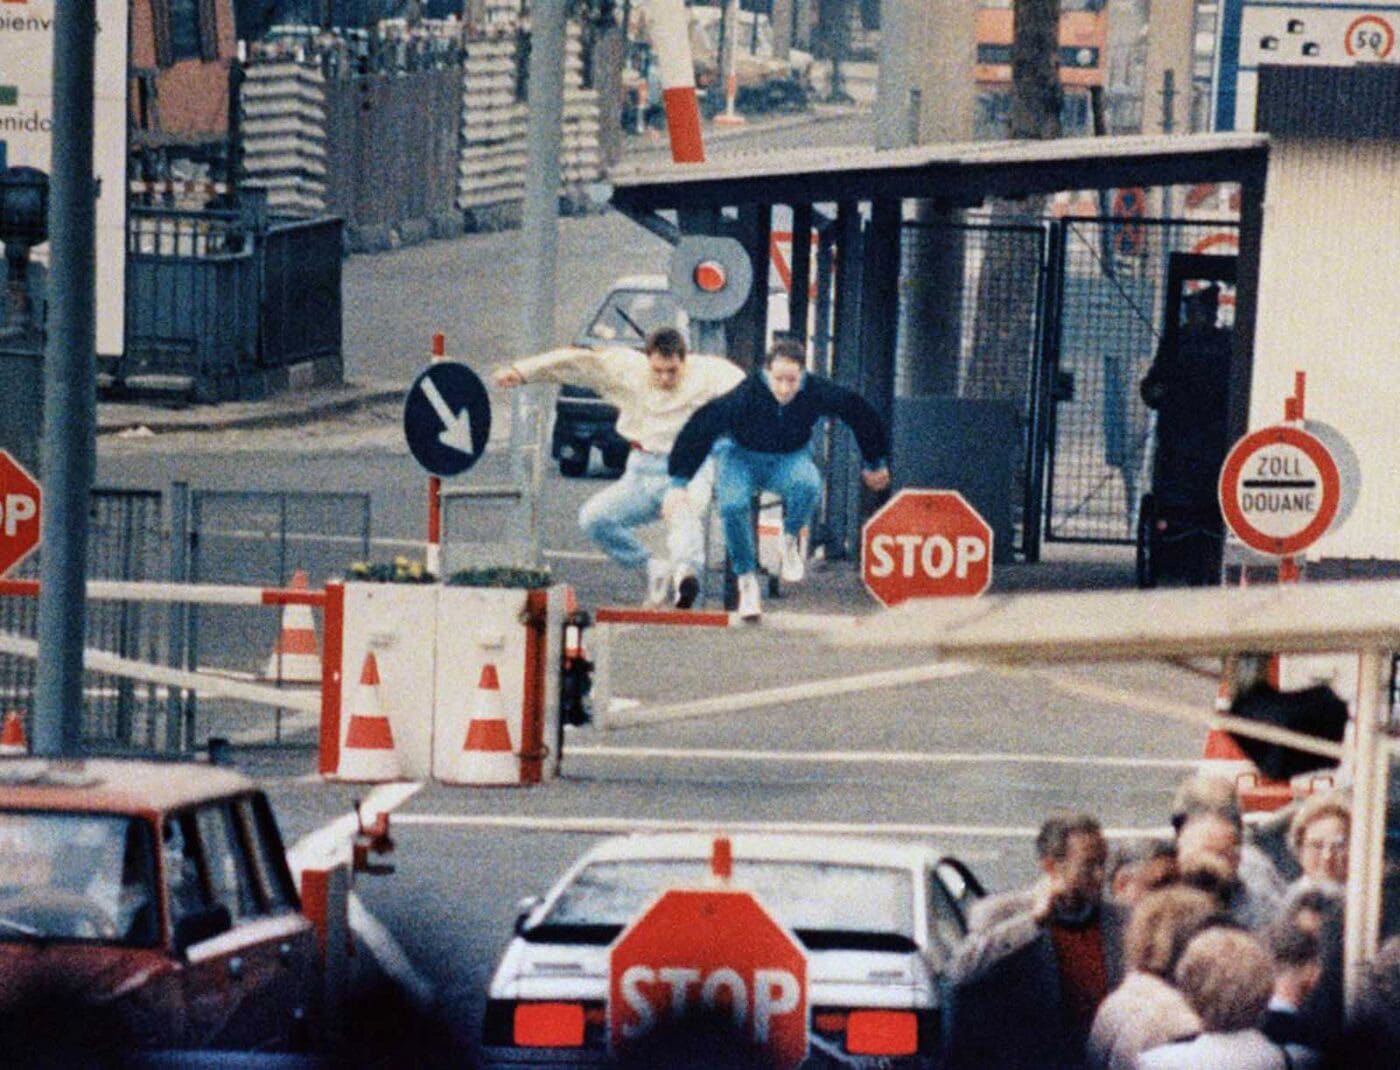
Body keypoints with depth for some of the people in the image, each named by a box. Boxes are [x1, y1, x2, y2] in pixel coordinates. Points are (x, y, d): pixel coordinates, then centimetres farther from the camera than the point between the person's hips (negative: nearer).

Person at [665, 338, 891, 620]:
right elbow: (700, 428, -26)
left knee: (808, 485, -34)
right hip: (740, 455, -1)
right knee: (733, 505, -32)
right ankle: (747, 580, -11)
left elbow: (861, 414, -4)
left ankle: (790, 541, -3)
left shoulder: (817, 393, -23)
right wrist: (679, 483, -27)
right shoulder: (747, 395, -31)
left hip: (789, 459, 1)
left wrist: (876, 464, 9)